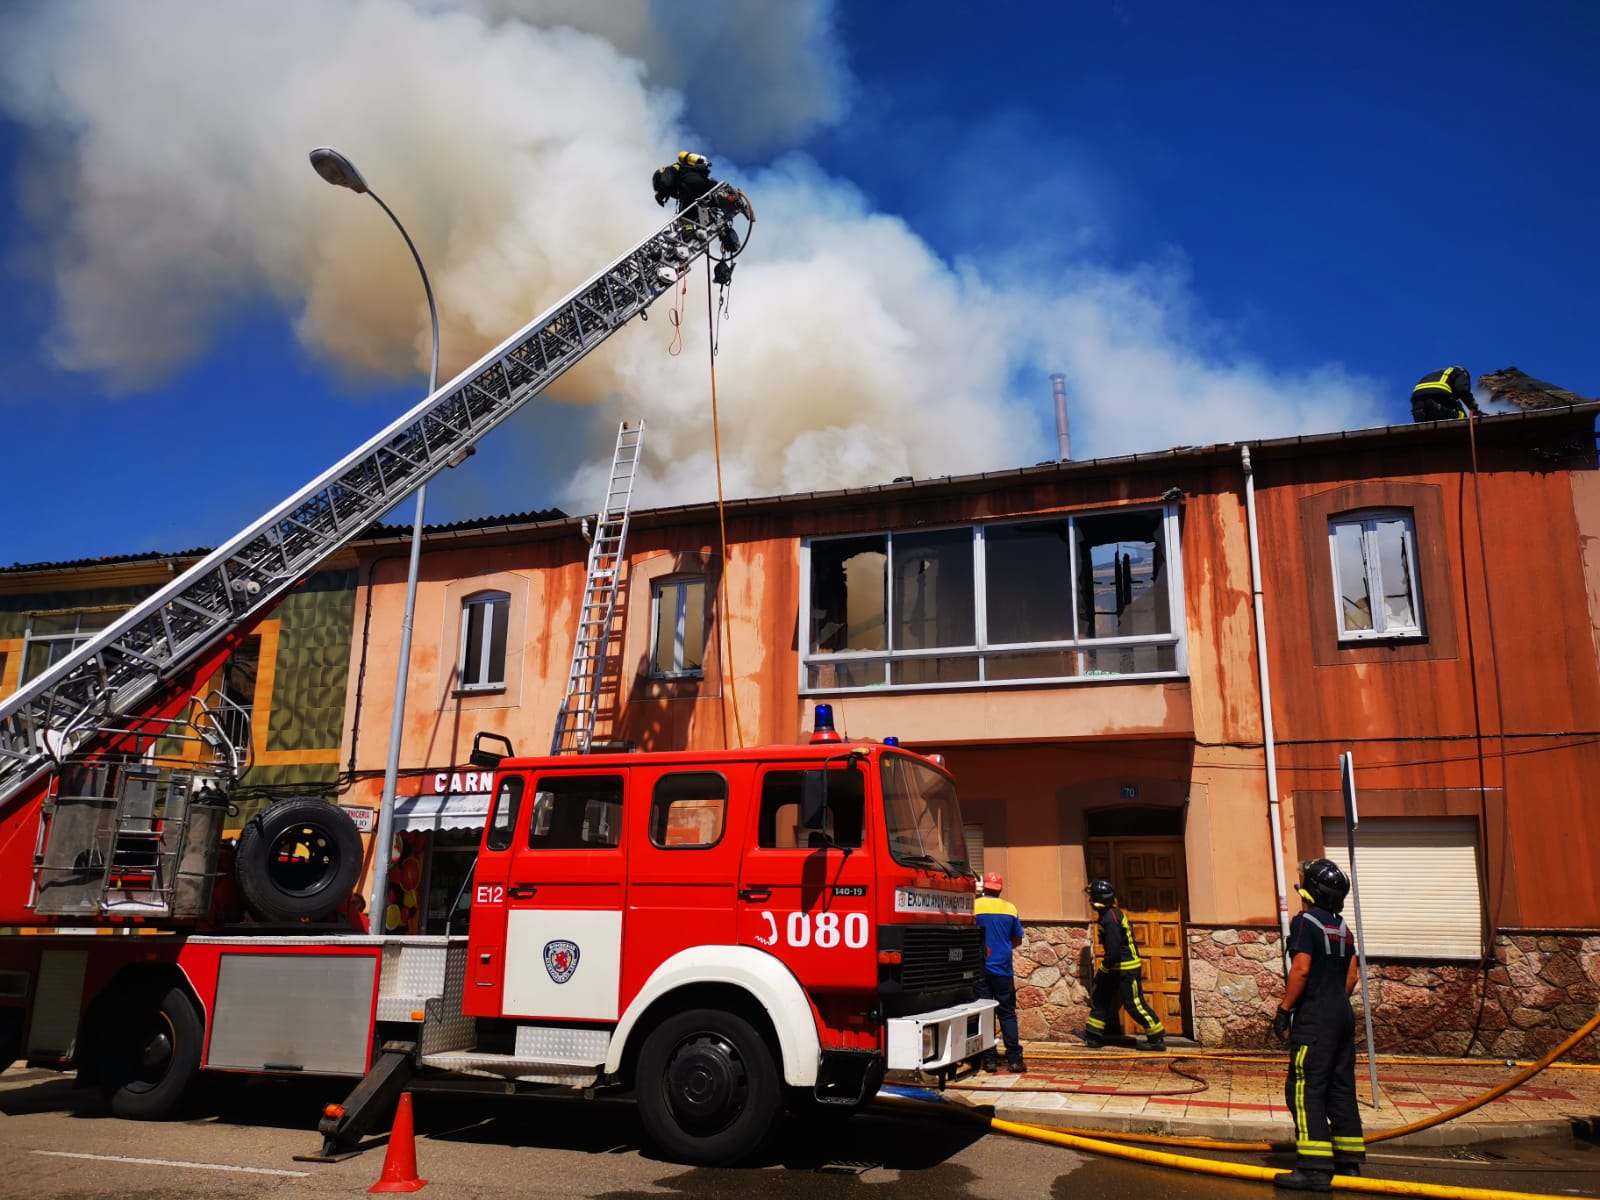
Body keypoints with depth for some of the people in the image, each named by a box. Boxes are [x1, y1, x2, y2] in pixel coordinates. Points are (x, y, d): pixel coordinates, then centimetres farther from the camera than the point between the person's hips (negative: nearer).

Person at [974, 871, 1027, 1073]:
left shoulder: (973, 907, -7)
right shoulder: (1010, 908, 0)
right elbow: (1018, 940, 9)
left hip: (980, 968, -1)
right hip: (1003, 969, 1)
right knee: (1007, 1014, 7)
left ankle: (989, 1059, 4)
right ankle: (1014, 1059, 4)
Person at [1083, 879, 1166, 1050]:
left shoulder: (1110, 918, -23)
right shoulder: (1114, 913, 10)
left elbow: (1113, 951, -26)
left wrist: (1102, 970, -13)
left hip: (1126, 969, -11)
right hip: (1119, 967, 11)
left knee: (1134, 1005, -4)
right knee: (1099, 996, 13)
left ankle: (1158, 1038, 8)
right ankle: (1093, 1035, 20)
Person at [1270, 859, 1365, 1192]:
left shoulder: (1305, 921, -12)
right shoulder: (1342, 929, 13)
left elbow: (1301, 969, -18)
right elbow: (1351, 976, 14)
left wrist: (1284, 1009, -13)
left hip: (1314, 1017, -9)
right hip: (1343, 1014, 9)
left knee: (1305, 1089, -9)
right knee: (1341, 1087, 14)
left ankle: (1315, 1167, -14)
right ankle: (1349, 1159, 20)